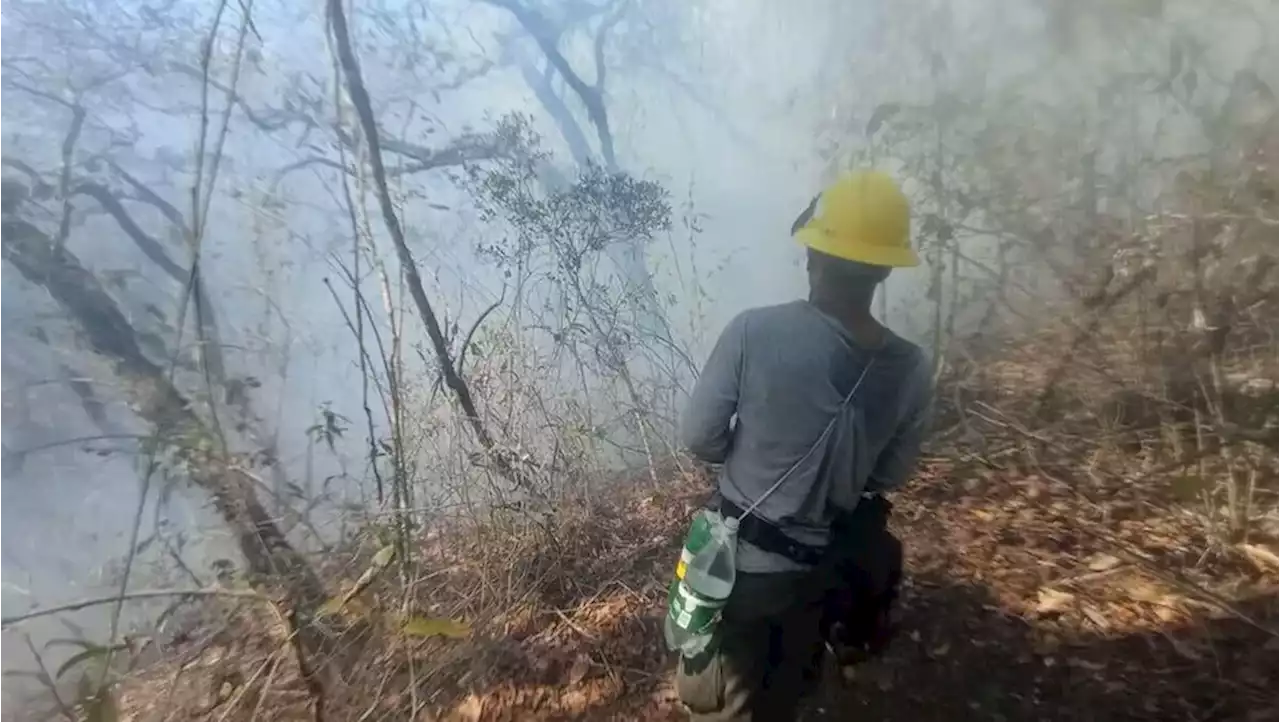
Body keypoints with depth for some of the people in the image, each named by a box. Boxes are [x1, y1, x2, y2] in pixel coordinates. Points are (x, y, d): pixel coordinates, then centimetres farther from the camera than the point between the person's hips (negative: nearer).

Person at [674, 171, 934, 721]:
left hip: (738, 559, -3)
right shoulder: (911, 371, -13)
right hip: (818, 569, 3)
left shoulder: (755, 332, -25)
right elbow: (889, 477, -1)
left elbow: (698, 439, -16)